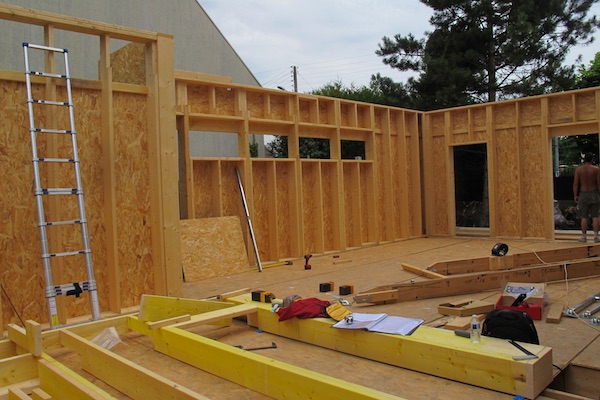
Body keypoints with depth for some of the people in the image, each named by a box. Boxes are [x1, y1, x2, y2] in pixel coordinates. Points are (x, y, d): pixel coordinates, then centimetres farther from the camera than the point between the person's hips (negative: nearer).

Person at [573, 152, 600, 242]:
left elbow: (575, 183, -5)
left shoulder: (578, 169, -4)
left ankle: (584, 237, 3)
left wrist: (575, 196, 0)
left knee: (584, 217, 2)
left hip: (583, 195, 0)